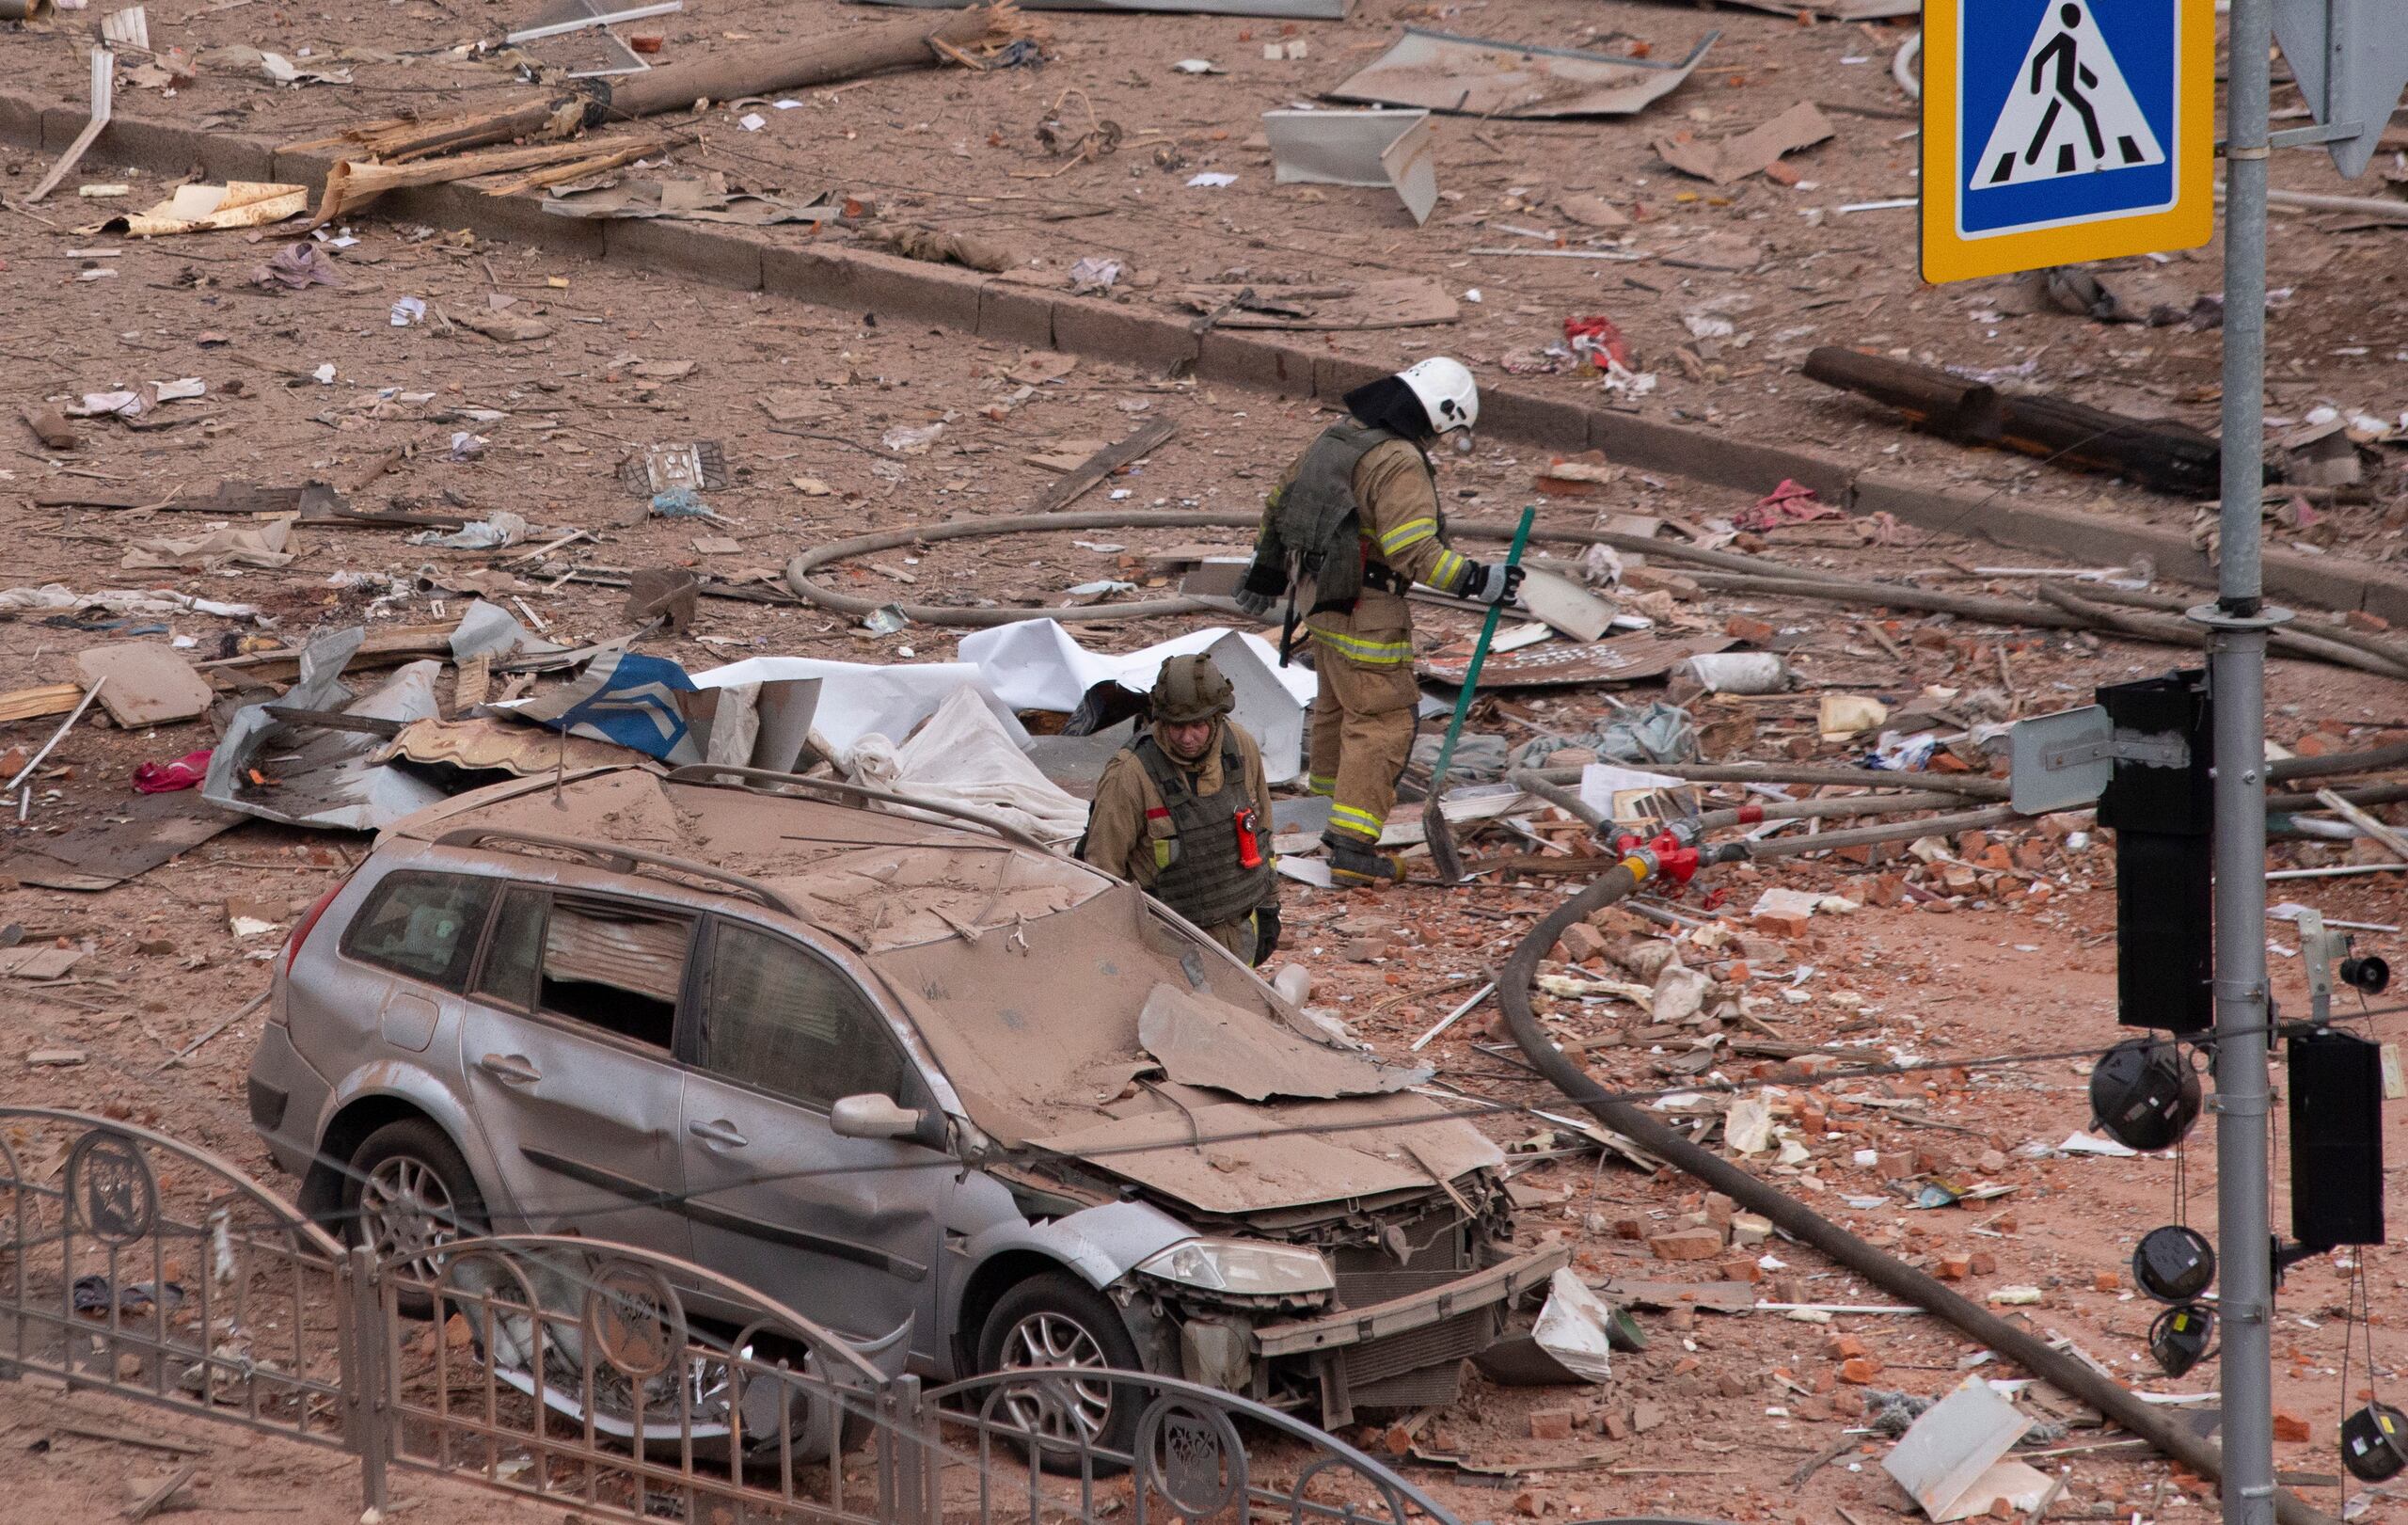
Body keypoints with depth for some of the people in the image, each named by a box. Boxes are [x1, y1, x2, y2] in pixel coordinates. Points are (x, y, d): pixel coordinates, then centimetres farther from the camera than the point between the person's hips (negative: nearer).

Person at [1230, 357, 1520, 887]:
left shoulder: (1337, 436, 8)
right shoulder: (1400, 465, -20)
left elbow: (1282, 502, 19)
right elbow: (1414, 550, -28)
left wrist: (1267, 571, 30)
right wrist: (1474, 580, -21)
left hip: (1317, 589, 9)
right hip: (1364, 608, -9)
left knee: (1338, 701, 27)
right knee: (1383, 719, -6)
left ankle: (1334, 796, 46)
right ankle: (1352, 846, -12)